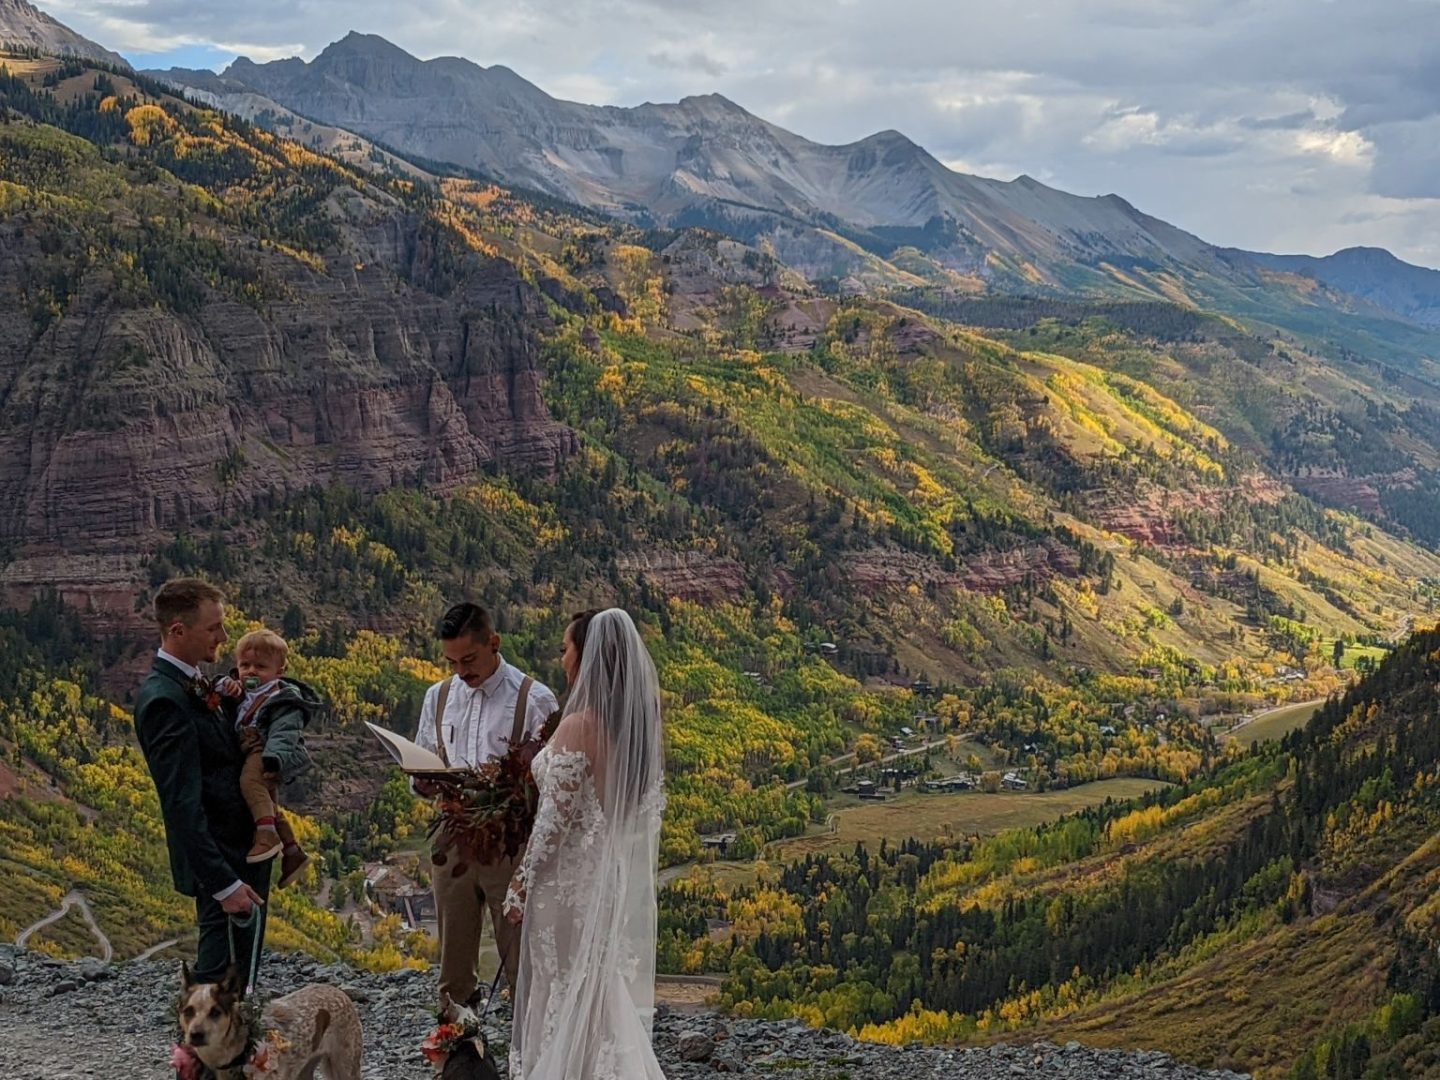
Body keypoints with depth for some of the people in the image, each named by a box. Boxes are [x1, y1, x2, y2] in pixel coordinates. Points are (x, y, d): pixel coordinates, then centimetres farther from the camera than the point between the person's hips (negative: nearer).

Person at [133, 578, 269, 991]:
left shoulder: (191, 685, 10)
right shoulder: (164, 699, -20)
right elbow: (182, 806, -24)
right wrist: (224, 883, -26)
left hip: (242, 853, 10)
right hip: (222, 863, -10)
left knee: (240, 965, 18)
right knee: (222, 972, -6)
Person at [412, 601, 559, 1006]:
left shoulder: (535, 699, -6)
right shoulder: (438, 697, 9)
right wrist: (424, 784, -8)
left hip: (510, 847, -4)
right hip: (451, 843, 4)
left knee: (521, 963, 1)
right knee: (454, 966, 13)